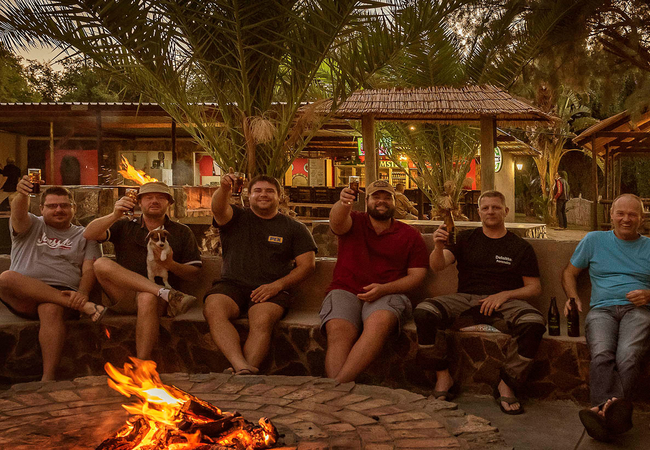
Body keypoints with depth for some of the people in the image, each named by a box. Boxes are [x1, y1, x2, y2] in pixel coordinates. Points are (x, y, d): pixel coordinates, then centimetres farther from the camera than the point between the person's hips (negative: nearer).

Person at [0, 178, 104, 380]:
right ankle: (84, 307, -32)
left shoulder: (84, 236, 19)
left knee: (51, 309, -37)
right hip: (23, 298, 2)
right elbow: (19, 214, -5)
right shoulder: (31, 226, 20)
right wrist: (22, 195, -30)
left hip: (62, 294, -2)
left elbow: (89, 270, 5)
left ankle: (49, 377, -38)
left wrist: (82, 294, -17)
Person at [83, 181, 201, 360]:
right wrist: (115, 215, -17)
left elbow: (193, 273, 10)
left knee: (147, 299, -38)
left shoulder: (182, 233, 15)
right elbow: (89, 234, 0)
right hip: (125, 296, 2)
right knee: (101, 264, -26)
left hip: (155, 296, -2)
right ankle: (167, 294, -33)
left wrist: (170, 264, -10)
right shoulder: (124, 226, 16)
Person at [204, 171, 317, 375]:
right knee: (213, 309, -32)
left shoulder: (294, 228, 15)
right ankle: (242, 367, -44)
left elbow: (307, 264, 7)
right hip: (231, 286, 1)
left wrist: (278, 285, -8)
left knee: (262, 320, -34)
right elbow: (218, 208, -6)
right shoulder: (237, 218, 17)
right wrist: (224, 188, -30)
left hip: (271, 290, -1)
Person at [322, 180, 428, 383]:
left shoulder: (410, 235, 15)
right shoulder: (353, 222, 14)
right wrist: (343, 203, -36)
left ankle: (337, 384, -41)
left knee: (380, 321, -36)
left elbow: (417, 275, 8)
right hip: (345, 291, 1)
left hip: (388, 295, 0)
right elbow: (336, 221, -10)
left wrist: (383, 289, -9)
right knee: (338, 330, -32)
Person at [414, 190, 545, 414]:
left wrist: (505, 295, -8)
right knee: (424, 311, -28)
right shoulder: (466, 238, 16)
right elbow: (437, 266, 3)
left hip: (503, 302, 0)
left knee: (534, 322, -33)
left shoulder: (521, 247, 13)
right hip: (465, 298, 1)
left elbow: (534, 287, 10)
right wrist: (438, 247, -21)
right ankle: (443, 378, -14)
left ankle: (506, 385, -17)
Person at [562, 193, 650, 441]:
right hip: (602, 309, 0)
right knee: (602, 354, -34)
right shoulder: (594, 240, 21)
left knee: (627, 356, -35)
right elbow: (569, 273, 25)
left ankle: (602, 410, -50)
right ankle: (611, 414, -52)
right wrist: (573, 298, 7)